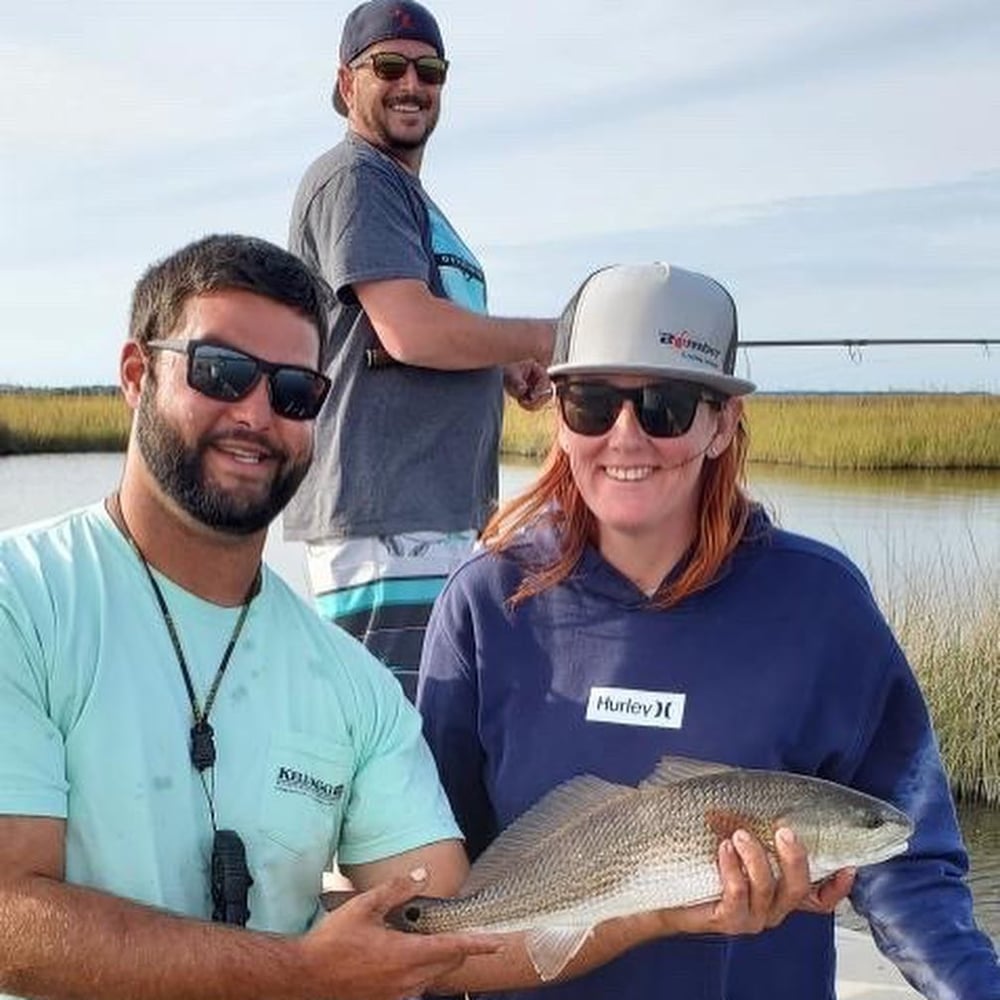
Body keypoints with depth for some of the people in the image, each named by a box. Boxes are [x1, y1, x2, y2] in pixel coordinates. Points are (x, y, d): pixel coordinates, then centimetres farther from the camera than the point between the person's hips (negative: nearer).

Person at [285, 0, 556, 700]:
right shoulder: (353, 176, -6)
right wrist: (544, 339, -5)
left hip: (440, 521, 10)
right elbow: (412, 332, -19)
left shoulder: (411, 196, 25)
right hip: (385, 521, -10)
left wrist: (507, 365, 9)